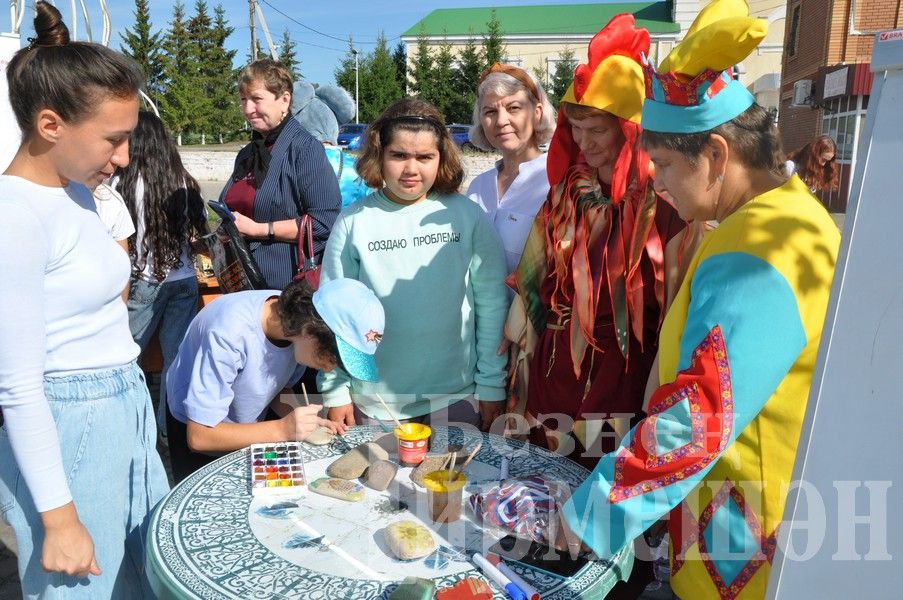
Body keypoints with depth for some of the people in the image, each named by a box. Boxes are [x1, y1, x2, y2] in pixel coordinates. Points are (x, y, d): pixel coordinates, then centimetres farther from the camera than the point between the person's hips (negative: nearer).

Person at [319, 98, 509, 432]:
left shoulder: (468, 216, -4)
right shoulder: (353, 222, -5)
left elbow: (492, 304, -2)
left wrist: (492, 384, -1)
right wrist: (334, 392, 0)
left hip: (456, 395, 0)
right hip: (373, 401, 0)